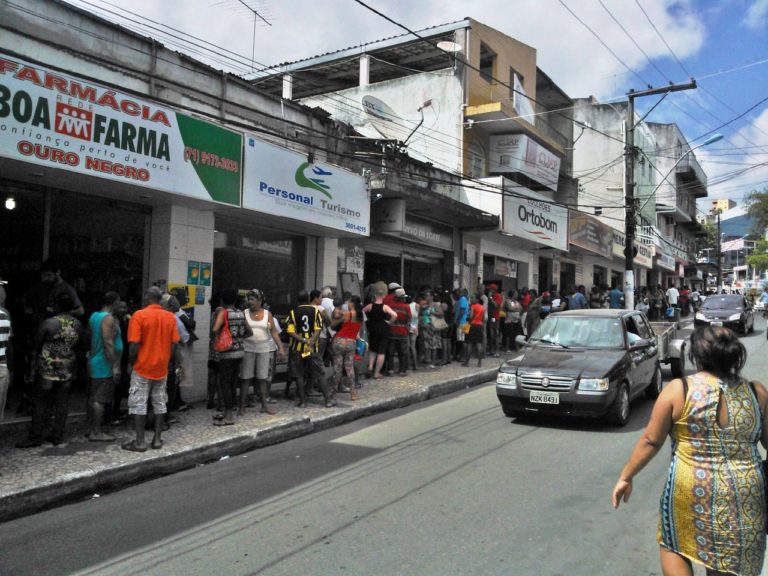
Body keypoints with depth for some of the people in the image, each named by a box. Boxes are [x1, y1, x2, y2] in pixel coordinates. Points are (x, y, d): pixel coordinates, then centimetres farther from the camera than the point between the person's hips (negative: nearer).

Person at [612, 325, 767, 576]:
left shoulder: (678, 390, -9)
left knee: (672, 546, 20)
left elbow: (650, 441, -6)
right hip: (746, 495, 3)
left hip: (692, 491, -3)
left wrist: (625, 477, 4)